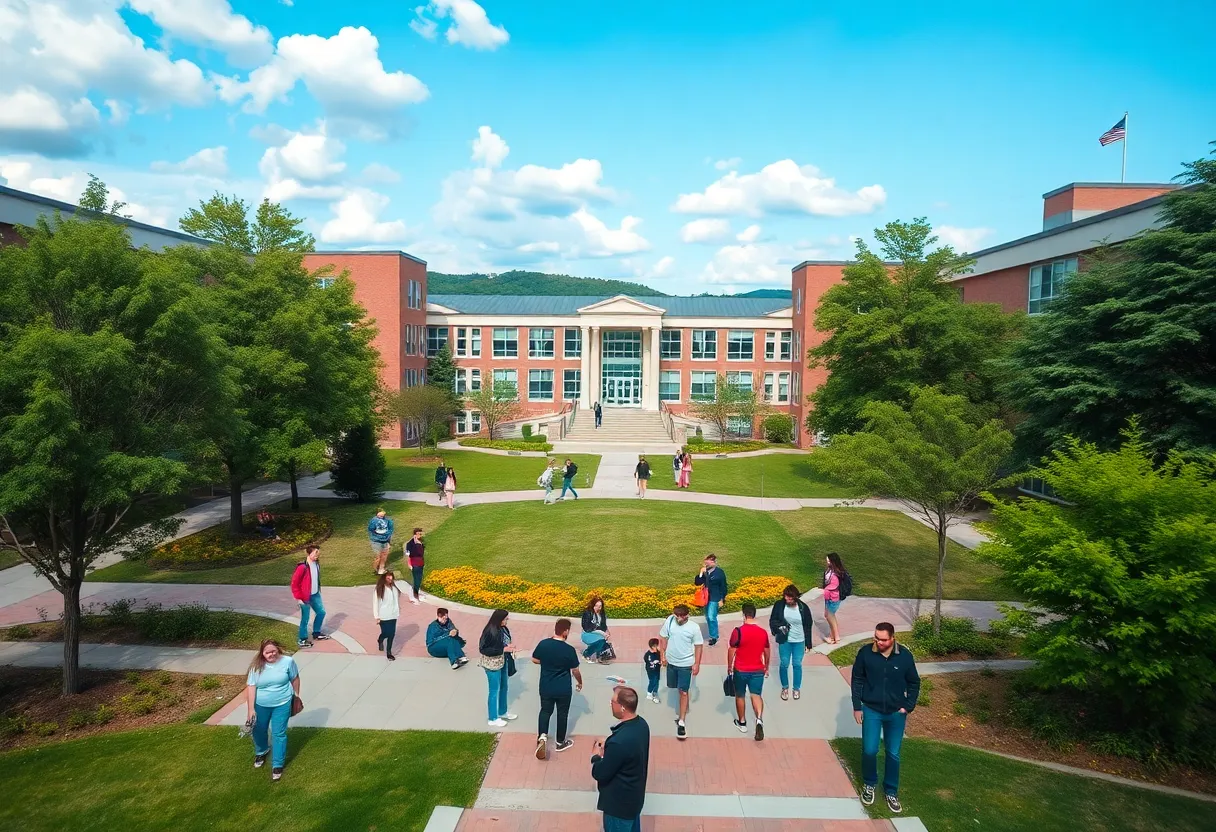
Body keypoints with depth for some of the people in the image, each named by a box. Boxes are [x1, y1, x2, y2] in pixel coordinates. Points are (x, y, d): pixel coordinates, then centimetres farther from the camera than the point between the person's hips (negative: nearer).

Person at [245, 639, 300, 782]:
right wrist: (251, 709, -16)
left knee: (279, 734, 1)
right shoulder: (257, 665, -15)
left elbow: (295, 678, -1)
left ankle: (277, 765, 16)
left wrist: (296, 696, 8)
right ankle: (261, 752, 51)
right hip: (260, 705, 2)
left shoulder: (288, 661, -16)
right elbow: (251, 687, -13)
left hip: (282, 704, -2)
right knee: (259, 731, 21)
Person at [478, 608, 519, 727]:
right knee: (494, 691, 7)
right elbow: (483, 649, -24)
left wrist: (509, 648, -8)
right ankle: (493, 719, 24)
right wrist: (503, 649, -27)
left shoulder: (502, 628, -5)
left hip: (502, 662, 8)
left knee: (503, 687, 22)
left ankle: (502, 712, 42)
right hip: (492, 664, -8)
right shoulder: (489, 632, -27)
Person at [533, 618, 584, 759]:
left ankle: (542, 736, -1)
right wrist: (580, 683, 10)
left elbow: (534, 660, 2)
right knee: (562, 714, 16)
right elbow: (575, 670, -9)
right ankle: (560, 743, 30)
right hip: (563, 689, -2)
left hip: (546, 687, 2)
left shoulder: (543, 644, -13)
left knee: (545, 711, 20)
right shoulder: (569, 650, -21)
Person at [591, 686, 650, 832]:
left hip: (619, 803, -8)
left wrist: (596, 756, -6)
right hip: (635, 795, 8)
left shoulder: (620, 741, -37)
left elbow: (600, 774, -24)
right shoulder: (641, 724, -10)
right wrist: (608, 748, -1)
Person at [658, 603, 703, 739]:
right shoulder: (669, 621, -12)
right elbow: (663, 638, 0)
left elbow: (698, 646, -9)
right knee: (677, 688, 21)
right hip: (671, 661, 4)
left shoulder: (694, 627, -18)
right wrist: (662, 655, -1)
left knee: (683, 692, -4)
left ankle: (681, 722, 2)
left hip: (686, 664, -4)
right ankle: (684, 705, 50)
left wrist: (697, 664, -9)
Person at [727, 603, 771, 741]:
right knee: (756, 695, 4)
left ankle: (742, 723, 28)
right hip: (758, 670, 2)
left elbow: (731, 651, -12)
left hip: (741, 670, -2)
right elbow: (767, 652, 7)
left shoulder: (738, 631, -16)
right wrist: (767, 667, 22)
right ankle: (759, 719, -20)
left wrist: (729, 667, 3)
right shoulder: (763, 632, -3)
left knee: (740, 696, 15)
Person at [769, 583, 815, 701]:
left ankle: (797, 688, 31)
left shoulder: (803, 607, -13)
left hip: (799, 641, 0)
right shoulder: (779, 605, -13)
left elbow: (808, 626, -3)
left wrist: (808, 643, 0)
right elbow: (772, 621, -4)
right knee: (784, 664, 9)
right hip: (784, 641, 0)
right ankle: (785, 687, 31)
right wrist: (779, 626, -25)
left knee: (797, 665, 12)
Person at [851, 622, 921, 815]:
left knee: (893, 754, 10)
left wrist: (907, 707, -3)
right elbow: (857, 680, -3)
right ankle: (869, 784, 28)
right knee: (869, 750, 1)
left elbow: (914, 683, 2)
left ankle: (891, 792, 29)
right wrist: (857, 706, -3)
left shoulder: (905, 656, -12)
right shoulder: (865, 653, -14)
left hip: (896, 713, 1)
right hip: (871, 710, -1)